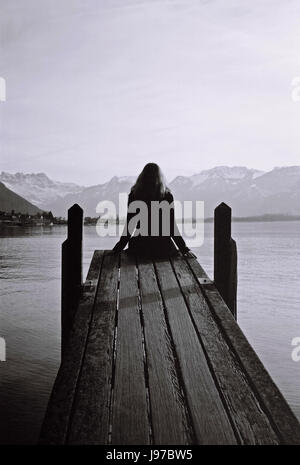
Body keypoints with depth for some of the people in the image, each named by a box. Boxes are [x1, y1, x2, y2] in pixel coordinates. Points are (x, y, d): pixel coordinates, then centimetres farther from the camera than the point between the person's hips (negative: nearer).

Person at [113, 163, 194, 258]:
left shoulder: (134, 196, -6)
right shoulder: (167, 196, -8)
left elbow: (130, 225, -4)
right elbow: (172, 226, -7)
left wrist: (118, 248, 7)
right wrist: (185, 249, 1)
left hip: (139, 249, 1)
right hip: (163, 249, -1)